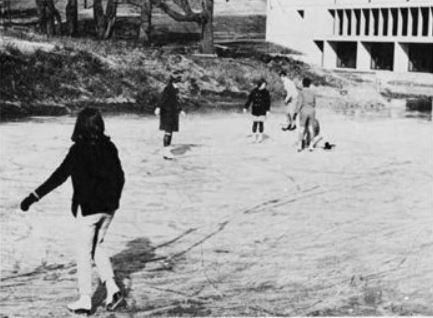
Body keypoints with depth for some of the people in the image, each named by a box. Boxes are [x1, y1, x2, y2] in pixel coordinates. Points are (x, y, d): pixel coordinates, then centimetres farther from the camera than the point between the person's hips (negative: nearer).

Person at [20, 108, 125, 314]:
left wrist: (34, 196, -19)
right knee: (98, 246, 22)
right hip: (108, 207, 5)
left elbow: (59, 176, -20)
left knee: (84, 253, 7)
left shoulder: (78, 150, -16)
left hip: (87, 208, -5)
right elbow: (120, 177, 8)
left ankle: (85, 301, 14)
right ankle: (112, 289, 12)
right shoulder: (109, 147, 0)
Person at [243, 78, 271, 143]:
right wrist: (245, 107, 2)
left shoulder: (266, 92, -4)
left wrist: (268, 110, -10)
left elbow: (268, 102, -3)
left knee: (261, 123, -1)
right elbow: (249, 99, 3)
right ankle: (254, 136, 12)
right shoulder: (254, 91, -3)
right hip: (255, 110, 1)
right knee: (255, 123, 1)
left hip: (262, 111, -1)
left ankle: (260, 136, 10)